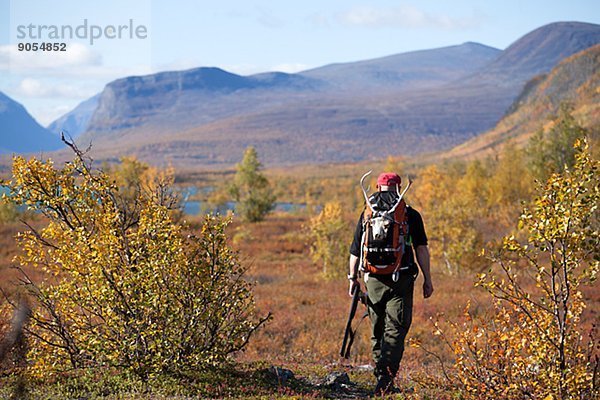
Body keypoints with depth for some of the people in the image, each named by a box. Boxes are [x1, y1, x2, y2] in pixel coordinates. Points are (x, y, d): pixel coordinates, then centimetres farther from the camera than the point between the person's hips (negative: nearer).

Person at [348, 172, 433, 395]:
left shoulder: (367, 214, 8)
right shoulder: (410, 214, 1)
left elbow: (355, 251, 10)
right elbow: (421, 249, -4)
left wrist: (353, 279, 20)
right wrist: (427, 279, 0)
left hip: (374, 280, 2)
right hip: (401, 280, -2)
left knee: (377, 331, 14)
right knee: (395, 330, -4)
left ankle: (380, 378, 17)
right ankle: (387, 378, -19)